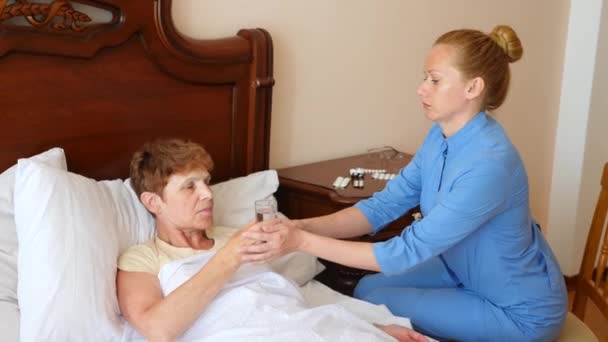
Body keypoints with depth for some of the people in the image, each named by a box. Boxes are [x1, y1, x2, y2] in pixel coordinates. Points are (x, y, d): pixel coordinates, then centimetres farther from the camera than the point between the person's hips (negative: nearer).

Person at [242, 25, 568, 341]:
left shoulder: (490, 164, -35)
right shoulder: (442, 136, -7)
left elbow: (408, 251, -33)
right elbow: (384, 205, -8)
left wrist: (302, 242, -34)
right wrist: (302, 226, -22)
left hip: (521, 311, -7)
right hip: (468, 274, 7)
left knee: (376, 305, -8)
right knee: (367, 289, 5)